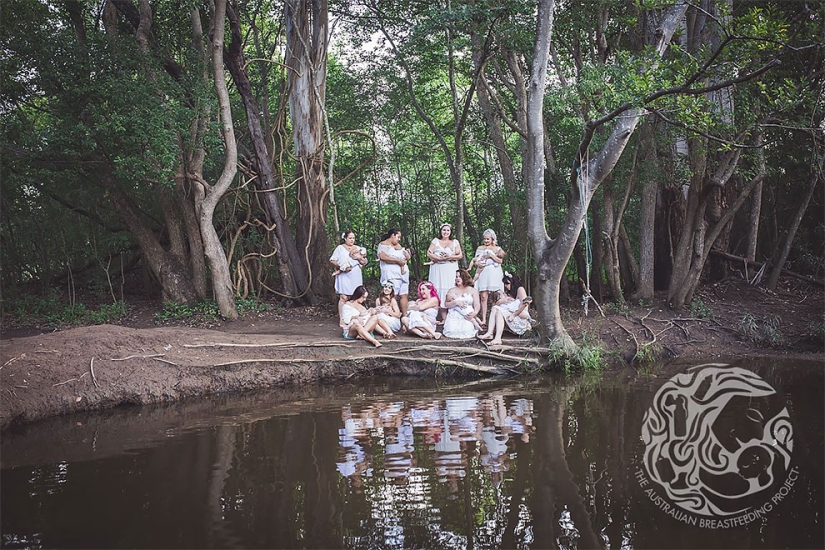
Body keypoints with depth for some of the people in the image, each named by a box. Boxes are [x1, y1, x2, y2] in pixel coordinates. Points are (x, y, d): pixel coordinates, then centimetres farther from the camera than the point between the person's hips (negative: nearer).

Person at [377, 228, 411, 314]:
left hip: (403, 274, 8)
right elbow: (383, 257, -16)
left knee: (404, 295, 2)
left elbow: (405, 258, 31)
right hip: (392, 275, -8)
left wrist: (408, 257, 6)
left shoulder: (399, 245, 25)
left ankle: (404, 316, 5)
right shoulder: (383, 244, 1)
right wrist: (398, 261, -15)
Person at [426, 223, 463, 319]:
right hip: (438, 270, 0)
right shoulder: (436, 241, 11)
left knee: (450, 289, -8)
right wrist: (440, 258, -11)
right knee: (439, 289, -7)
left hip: (450, 270, 0)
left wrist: (450, 257, -11)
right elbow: (429, 253, 1)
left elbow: (460, 255, 5)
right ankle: (443, 317, -8)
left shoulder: (455, 242, 12)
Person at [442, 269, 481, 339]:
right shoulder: (452, 291, 13)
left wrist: (474, 313, -21)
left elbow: (476, 305, 1)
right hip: (454, 317, 2)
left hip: (467, 317, -1)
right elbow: (446, 304, 3)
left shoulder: (473, 290, 11)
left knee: (466, 331, -30)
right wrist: (456, 302, -17)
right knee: (452, 331, -27)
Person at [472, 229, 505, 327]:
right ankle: (483, 319, -9)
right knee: (483, 296, -8)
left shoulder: (498, 249, 12)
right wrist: (477, 263, -7)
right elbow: (474, 260, 15)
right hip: (483, 273, 1)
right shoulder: (480, 248, 18)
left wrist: (491, 255, -11)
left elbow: (500, 261, -1)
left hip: (494, 274, -1)